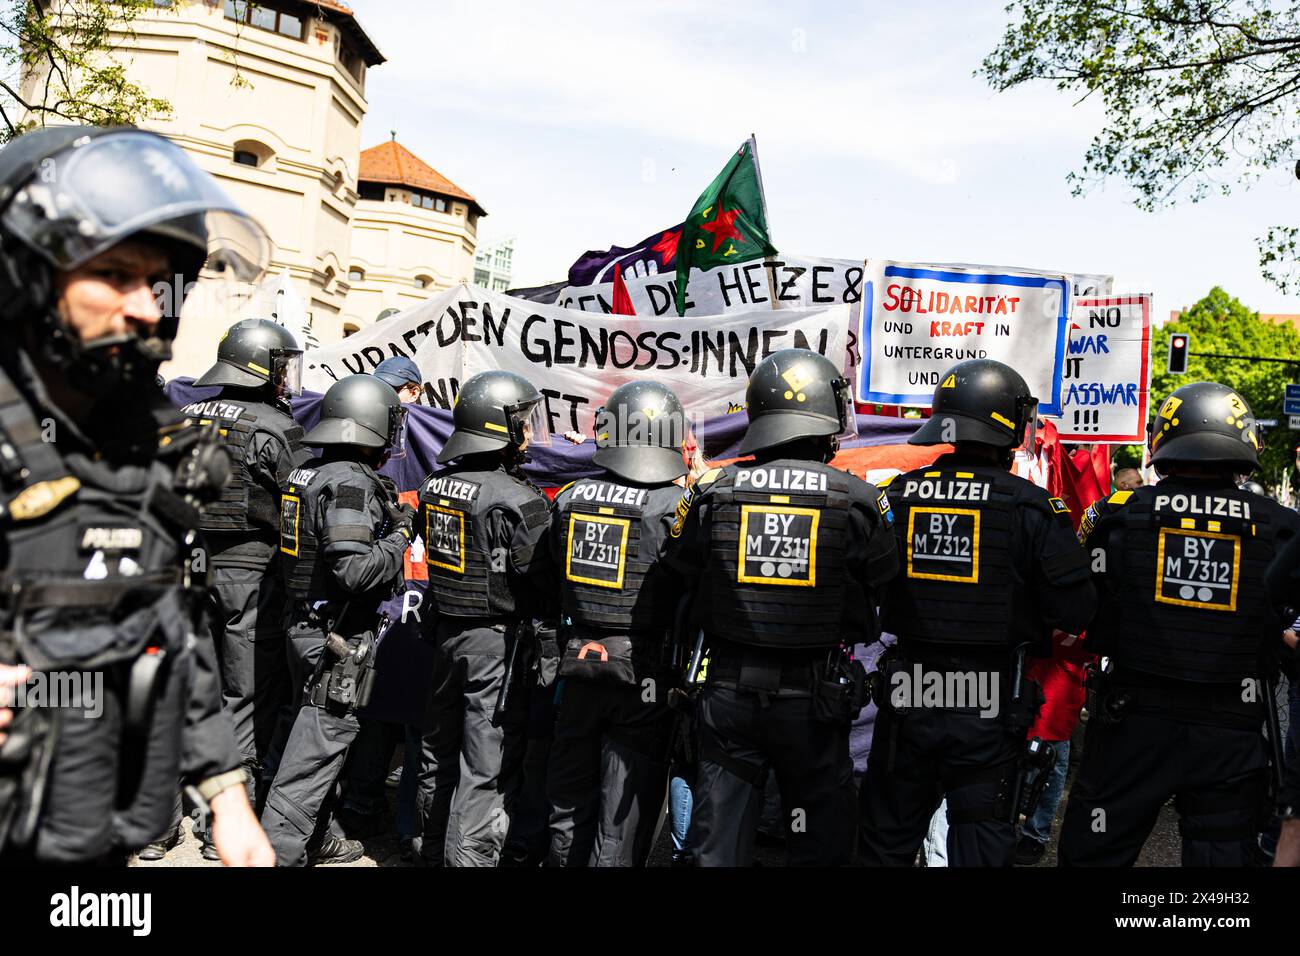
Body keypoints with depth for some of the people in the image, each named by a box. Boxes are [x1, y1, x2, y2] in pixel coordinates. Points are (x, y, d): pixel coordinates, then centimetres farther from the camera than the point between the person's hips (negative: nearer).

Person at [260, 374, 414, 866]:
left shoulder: (307, 473, 9)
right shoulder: (352, 482, -20)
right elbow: (353, 569, -27)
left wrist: (387, 519, 11)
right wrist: (398, 539, -12)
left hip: (308, 624, 10)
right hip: (340, 637, -10)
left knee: (320, 738, 20)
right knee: (320, 743, 0)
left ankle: (315, 838, 34)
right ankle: (278, 851, 7)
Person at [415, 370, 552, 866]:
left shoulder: (435, 485, 4)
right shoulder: (518, 500, -19)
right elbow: (540, 578, -17)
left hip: (445, 631, 8)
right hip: (498, 639, -8)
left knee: (439, 752, 20)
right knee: (487, 769, 2)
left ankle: (433, 852, 35)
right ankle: (471, 858, 7)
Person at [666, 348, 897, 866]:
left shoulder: (711, 492, -7)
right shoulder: (857, 500, -10)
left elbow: (678, 585, 4)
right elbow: (886, 596, 2)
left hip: (728, 691, 2)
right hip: (814, 700, -1)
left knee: (718, 845, 15)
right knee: (819, 840, 15)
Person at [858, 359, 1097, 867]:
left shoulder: (895, 495, -3)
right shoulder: (1030, 506, -12)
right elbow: (1076, 612, -11)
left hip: (905, 700, 3)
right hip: (989, 711, -2)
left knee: (886, 838, 17)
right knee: (982, 842, 13)